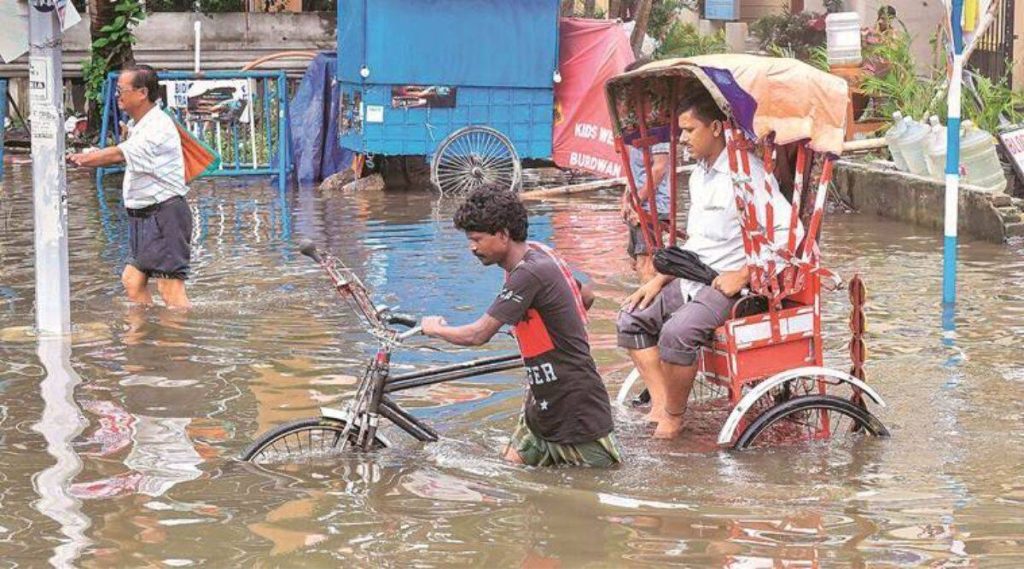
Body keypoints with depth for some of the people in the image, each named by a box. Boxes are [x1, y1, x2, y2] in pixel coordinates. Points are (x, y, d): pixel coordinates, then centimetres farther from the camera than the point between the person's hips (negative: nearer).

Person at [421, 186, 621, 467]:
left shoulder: (529, 273, -25)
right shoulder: (538, 253, 5)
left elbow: (478, 335, -24)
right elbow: (587, 296, 20)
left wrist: (435, 328, -6)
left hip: (575, 400, -9)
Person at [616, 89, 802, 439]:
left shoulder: (747, 173, -15)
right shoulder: (698, 176, 15)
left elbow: (789, 233, -23)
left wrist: (743, 275, -22)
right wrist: (660, 280, 14)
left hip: (728, 286, -10)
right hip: (691, 280, 10)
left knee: (677, 332, -31)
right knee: (631, 319, 3)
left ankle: (674, 417, -12)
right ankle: (660, 405, -5)